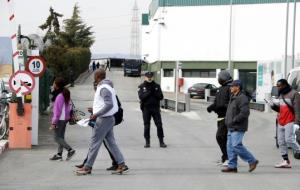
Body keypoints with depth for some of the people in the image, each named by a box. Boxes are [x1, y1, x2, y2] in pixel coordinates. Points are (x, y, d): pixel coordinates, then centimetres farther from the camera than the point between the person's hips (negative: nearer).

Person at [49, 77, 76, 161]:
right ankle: (59, 154, 13)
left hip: (60, 119, -10)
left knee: (57, 137, -3)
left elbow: (57, 110, -20)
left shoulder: (59, 96, -19)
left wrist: (54, 122, -17)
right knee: (61, 136, 11)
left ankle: (70, 150, -8)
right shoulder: (66, 93, 9)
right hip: (65, 118, 10)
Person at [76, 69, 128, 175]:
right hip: (109, 118, 10)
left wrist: (97, 114, -23)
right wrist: (95, 110, 19)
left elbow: (109, 105, -26)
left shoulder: (104, 88, -17)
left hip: (103, 119, -10)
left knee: (94, 143, -3)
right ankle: (121, 165, 8)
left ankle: (87, 167, 3)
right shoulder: (108, 87, 15)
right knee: (111, 142, 10)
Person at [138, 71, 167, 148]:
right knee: (146, 125, 3)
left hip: (155, 108, 1)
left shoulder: (157, 86, 7)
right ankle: (147, 142, 11)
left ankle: (161, 142, 3)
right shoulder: (141, 87, 2)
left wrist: (155, 92, -14)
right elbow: (141, 97, -12)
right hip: (146, 108, -1)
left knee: (159, 125, -3)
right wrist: (149, 92, -19)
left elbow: (161, 97, 0)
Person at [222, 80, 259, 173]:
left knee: (236, 145, -15)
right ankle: (232, 166, 10)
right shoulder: (233, 97, 18)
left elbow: (245, 113, -24)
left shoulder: (242, 98, -15)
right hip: (231, 127, 10)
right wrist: (227, 120, 13)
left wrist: (233, 120, -21)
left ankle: (252, 161, -3)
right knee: (230, 147, 7)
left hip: (238, 128, -10)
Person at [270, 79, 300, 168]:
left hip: (290, 122, -8)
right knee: (281, 142, 4)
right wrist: (274, 106, 5)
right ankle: (285, 161, 7)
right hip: (281, 122, 8)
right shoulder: (281, 95, 19)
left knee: (289, 140, -17)